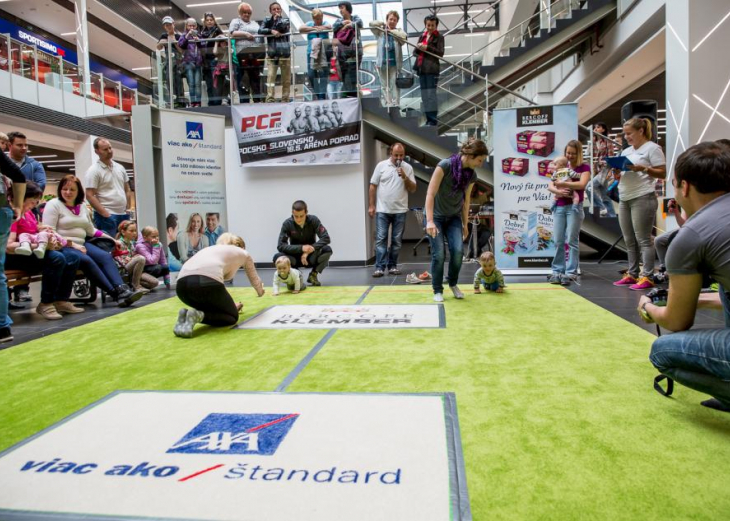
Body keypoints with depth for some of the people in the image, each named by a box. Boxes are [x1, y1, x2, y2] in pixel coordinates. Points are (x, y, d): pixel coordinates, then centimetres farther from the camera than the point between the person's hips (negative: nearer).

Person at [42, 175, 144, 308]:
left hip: (81, 244, 6)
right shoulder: (53, 205, -1)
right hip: (62, 247, -6)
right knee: (86, 260, -33)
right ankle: (115, 293, -34)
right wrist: (72, 244, -19)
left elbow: (91, 230, 23)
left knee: (105, 256, -22)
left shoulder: (82, 206, 18)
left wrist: (111, 239, 13)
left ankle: (122, 289, -37)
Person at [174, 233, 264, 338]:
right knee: (232, 316, 17)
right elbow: (254, 279, 44)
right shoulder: (243, 253, 28)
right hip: (206, 282, -6)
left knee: (213, 310, 31)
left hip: (182, 284, 6)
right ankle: (198, 316, -10)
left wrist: (230, 305, 63)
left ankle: (186, 315, 2)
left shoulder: (211, 249, 40)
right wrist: (260, 292, 68)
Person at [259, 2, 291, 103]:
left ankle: (285, 99, 10)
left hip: (285, 52, 0)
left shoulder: (285, 19, 10)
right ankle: (270, 99, -15)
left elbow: (283, 28, -10)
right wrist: (271, 31, -14)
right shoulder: (267, 20, 12)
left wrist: (277, 18, 2)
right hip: (272, 53, 0)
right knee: (270, 76, -12)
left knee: (286, 78, 2)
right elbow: (260, 30, -2)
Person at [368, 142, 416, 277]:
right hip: (382, 210, -2)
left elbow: (413, 189, 2)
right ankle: (380, 267, -4)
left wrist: (405, 177, -14)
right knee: (380, 239, -5)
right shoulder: (381, 165, 0)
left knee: (397, 240, 6)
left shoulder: (408, 168, 4)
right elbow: (373, 186, 2)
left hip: (400, 211, 2)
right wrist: (371, 205, -3)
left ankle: (392, 266, 16)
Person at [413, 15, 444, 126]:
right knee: (424, 95, 7)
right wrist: (418, 48, -5)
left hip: (432, 68, -6)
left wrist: (427, 48, -15)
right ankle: (428, 119, 12)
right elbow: (415, 52, 18)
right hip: (421, 68, 6)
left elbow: (440, 53, -7)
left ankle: (433, 119, -6)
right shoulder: (422, 36, 17)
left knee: (431, 94, -10)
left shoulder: (439, 37, 2)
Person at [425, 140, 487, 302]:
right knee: (439, 254, -10)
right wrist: (430, 221, -30)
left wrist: (465, 224, 12)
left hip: (454, 217, 4)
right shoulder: (445, 165, -21)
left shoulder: (472, 175, -3)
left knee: (458, 250, -12)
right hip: (436, 216, -4)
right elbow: (430, 194, -23)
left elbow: (466, 200, 8)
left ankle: (453, 284, 13)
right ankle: (437, 290, 9)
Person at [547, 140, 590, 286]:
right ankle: (557, 271, 7)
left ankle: (571, 272, -2)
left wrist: (562, 183, -12)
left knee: (572, 240, -5)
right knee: (558, 241, 2)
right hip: (559, 207, 4)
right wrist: (558, 191, -13)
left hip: (574, 206, -4)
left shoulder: (584, 167, 4)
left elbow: (581, 184, -14)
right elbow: (549, 186, 7)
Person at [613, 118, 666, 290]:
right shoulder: (626, 151, 19)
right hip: (624, 199, 8)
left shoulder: (652, 148, -2)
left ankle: (647, 277, -5)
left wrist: (642, 169, -18)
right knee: (629, 241, 10)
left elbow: (662, 173, -7)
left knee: (643, 239, -8)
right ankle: (632, 274, 17)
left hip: (643, 199, -8)